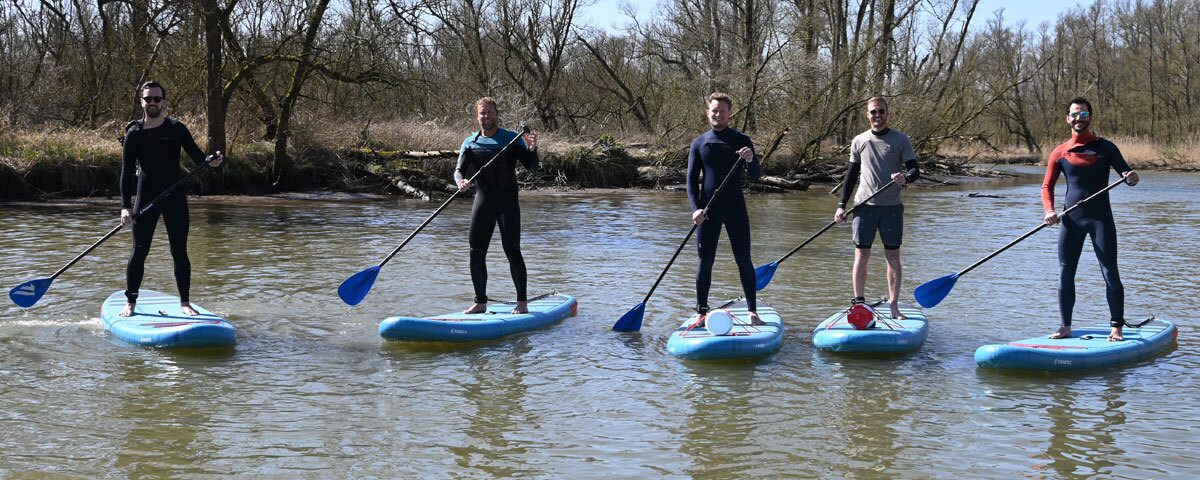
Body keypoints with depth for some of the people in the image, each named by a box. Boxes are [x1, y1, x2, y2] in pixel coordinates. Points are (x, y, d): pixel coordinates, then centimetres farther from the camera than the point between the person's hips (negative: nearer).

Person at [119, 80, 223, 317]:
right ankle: (130, 303, 12)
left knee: (180, 252, 2)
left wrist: (210, 160, -24)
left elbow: (196, 155, 1)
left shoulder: (176, 129, 1)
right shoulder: (134, 133, -1)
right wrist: (126, 206, -14)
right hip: (146, 198, 0)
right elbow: (127, 171, -5)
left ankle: (185, 302, 12)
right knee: (140, 251, 0)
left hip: (175, 198, 1)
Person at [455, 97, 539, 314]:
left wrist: (532, 149, -25)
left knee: (512, 251, -8)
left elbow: (532, 167, -5)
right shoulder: (470, 143, 10)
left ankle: (522, 302, -2)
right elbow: (459, 170, 2)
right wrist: (461, 181, -21)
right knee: (476, 253, 2)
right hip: (482, 201, 4)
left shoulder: (512, 139, 0)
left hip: (507, 201, -4)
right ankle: (480, 303, 11)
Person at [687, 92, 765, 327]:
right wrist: (696, 208, -8)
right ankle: (701, 312, 11)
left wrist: (750, 160, -24)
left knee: (744, 261, -1)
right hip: (708, 210, 1)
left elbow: (756, 175, -1)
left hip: (736, 208, -1)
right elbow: (692, 178, 6)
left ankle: (753, 312, 5)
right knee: (705, 262, 3)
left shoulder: (741, 140, 3)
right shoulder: (699, 143, 7)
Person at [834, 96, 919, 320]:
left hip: (891, 206, -1)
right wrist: (842, 205, 8)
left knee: (893, 256, 0)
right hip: (864, 205, 1)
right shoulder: (859, 141, 9)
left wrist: (905, 177, -25)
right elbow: (851, 175, 14)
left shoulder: (901, 140, 3)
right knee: (861, 255, -1)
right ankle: (859, 303, 5)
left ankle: (894, 306, 4)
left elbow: (915, 170, -1)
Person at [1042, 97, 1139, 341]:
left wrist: (1132, 178, -20)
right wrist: (1049, 211, -8)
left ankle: (1116, 328, 0)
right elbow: (1047, 186, 10)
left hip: (1100, 218, -2)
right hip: (1071, 220, 2)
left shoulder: (1105, 147, 4)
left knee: (1110, 273, -5)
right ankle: (1065, 327, 13)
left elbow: (1126, 172, 5)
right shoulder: (1060, 153, 8)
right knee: (1065, 274, 3)